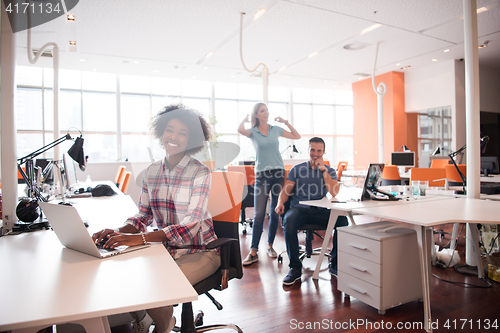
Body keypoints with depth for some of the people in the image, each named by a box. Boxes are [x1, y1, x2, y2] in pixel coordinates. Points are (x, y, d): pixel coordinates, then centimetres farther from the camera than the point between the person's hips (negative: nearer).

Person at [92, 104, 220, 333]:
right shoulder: (151, 172, 3)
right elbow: (144, 215, 9)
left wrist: (141, 238, -33)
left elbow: (190, 226, -23)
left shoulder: (200, 173, -14)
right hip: (164, 249, 5)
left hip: (198, 251, -5)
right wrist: (119, 232, -12)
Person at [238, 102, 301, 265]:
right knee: (258, 214, -7)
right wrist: (245, 119, 0)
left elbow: (297, 136, 15)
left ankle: (270, 245, 20)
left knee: (275, 212, 6)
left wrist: (286, 122, 10)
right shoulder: (253, 132, 2)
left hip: (278, 173, 3)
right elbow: (240, 130, -20)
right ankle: (253, 252, -2)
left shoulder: (276, 129, 10)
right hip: (261, 174, -3)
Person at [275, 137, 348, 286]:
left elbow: (334, 193, -5)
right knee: (289, 222, -34)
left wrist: (323, 169, -8)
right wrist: (280, 202, -17)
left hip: (321, 210, 1)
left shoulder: (330, 171, 13)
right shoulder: (297, 169, 12)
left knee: (342, 221, -26)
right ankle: (295, 268, -20)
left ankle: (335, 264, -8)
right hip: (299, 208, -1)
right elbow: (286, 190, 5)